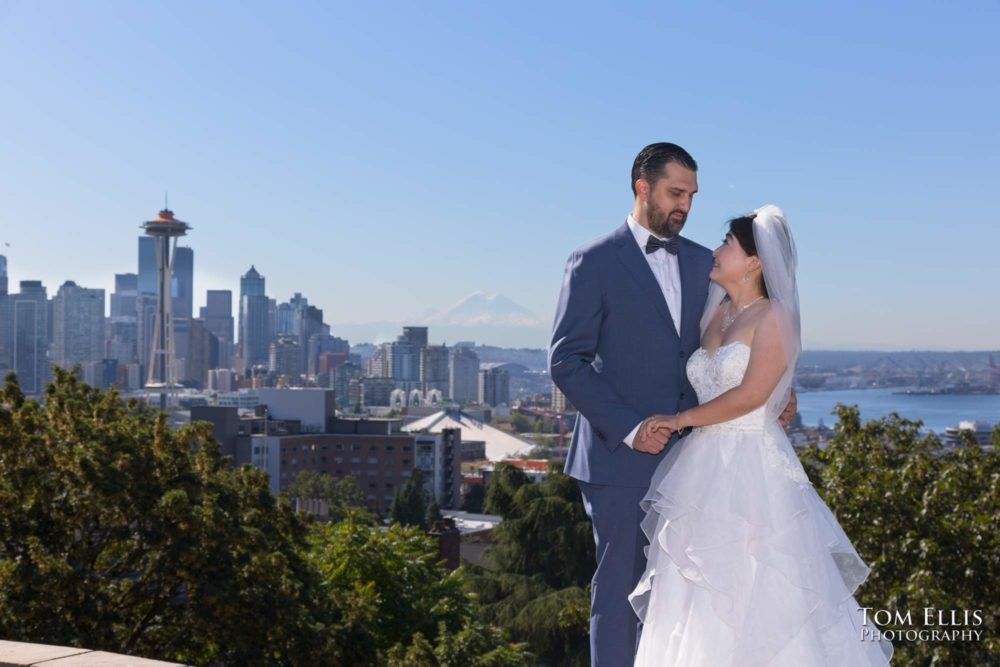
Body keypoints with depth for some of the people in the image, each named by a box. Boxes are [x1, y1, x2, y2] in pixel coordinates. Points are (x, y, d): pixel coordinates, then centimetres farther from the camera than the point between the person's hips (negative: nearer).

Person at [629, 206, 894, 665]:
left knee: (759, 590, -3)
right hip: (705, 469, 7)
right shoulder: (715, 313, 14)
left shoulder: (774, 317, -7)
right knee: (702, 595, 8)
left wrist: (679, 420, -11)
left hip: (752, 471, -7)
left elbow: (751, 395, -16)